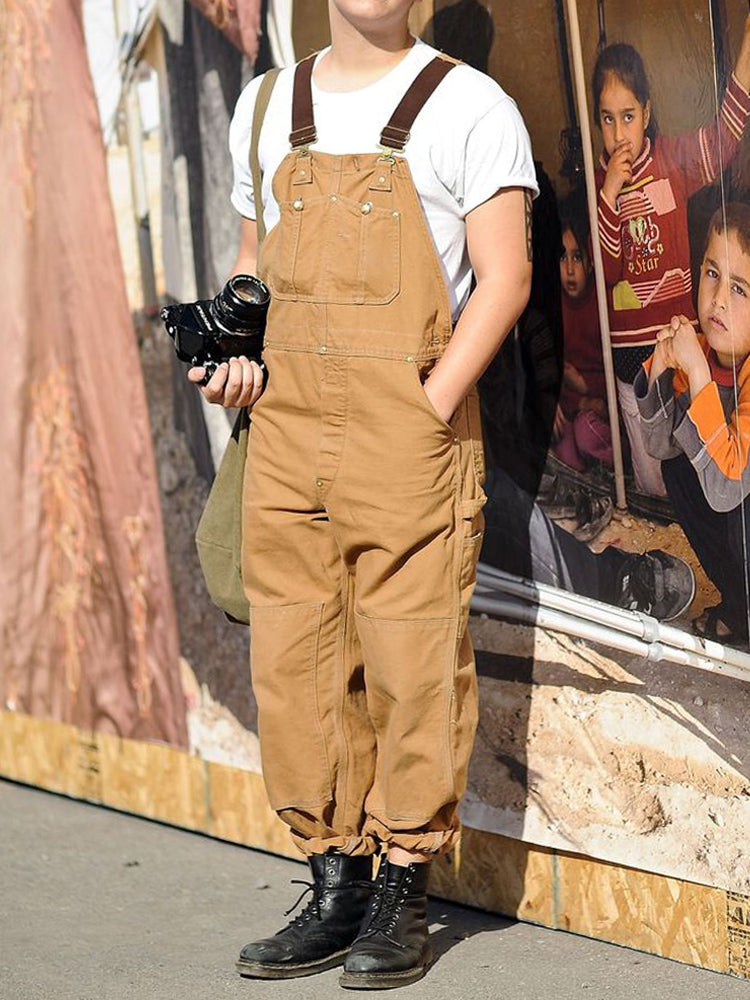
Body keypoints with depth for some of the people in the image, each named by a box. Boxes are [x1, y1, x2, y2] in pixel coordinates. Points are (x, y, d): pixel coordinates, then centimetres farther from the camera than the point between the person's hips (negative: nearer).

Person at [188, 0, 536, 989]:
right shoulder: (267, 106, 15)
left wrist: (432, 408, -14)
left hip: (411, 428, -5)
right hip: (285, 426, 5)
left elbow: (504, 279, -6)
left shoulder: (468, 107, -1)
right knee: (295, 659, 6)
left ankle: (403, 897, 10)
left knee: (413, 664, -1)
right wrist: (234, 354, 6)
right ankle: (335, 886, 18)